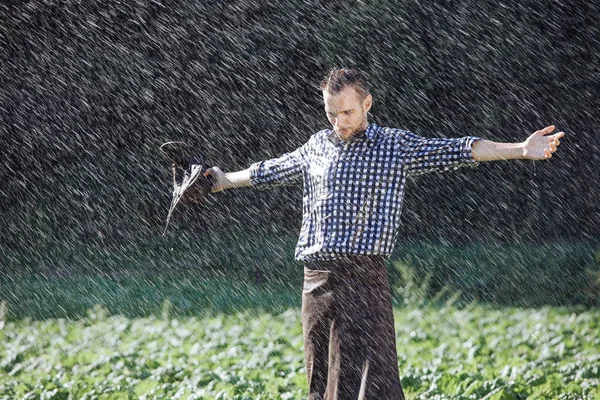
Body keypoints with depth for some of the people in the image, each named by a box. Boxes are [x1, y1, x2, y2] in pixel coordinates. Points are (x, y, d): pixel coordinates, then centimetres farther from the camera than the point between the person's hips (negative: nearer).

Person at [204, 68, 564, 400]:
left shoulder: (395, 145, 0)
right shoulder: (318, 145, 16)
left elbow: (455, 151, -11)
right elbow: (271, 171, 33)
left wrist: (521, 150, -22)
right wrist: (224, 180, 46)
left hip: (362, 277, -5)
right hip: (316, 277, 5)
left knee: (370, 371, -14)